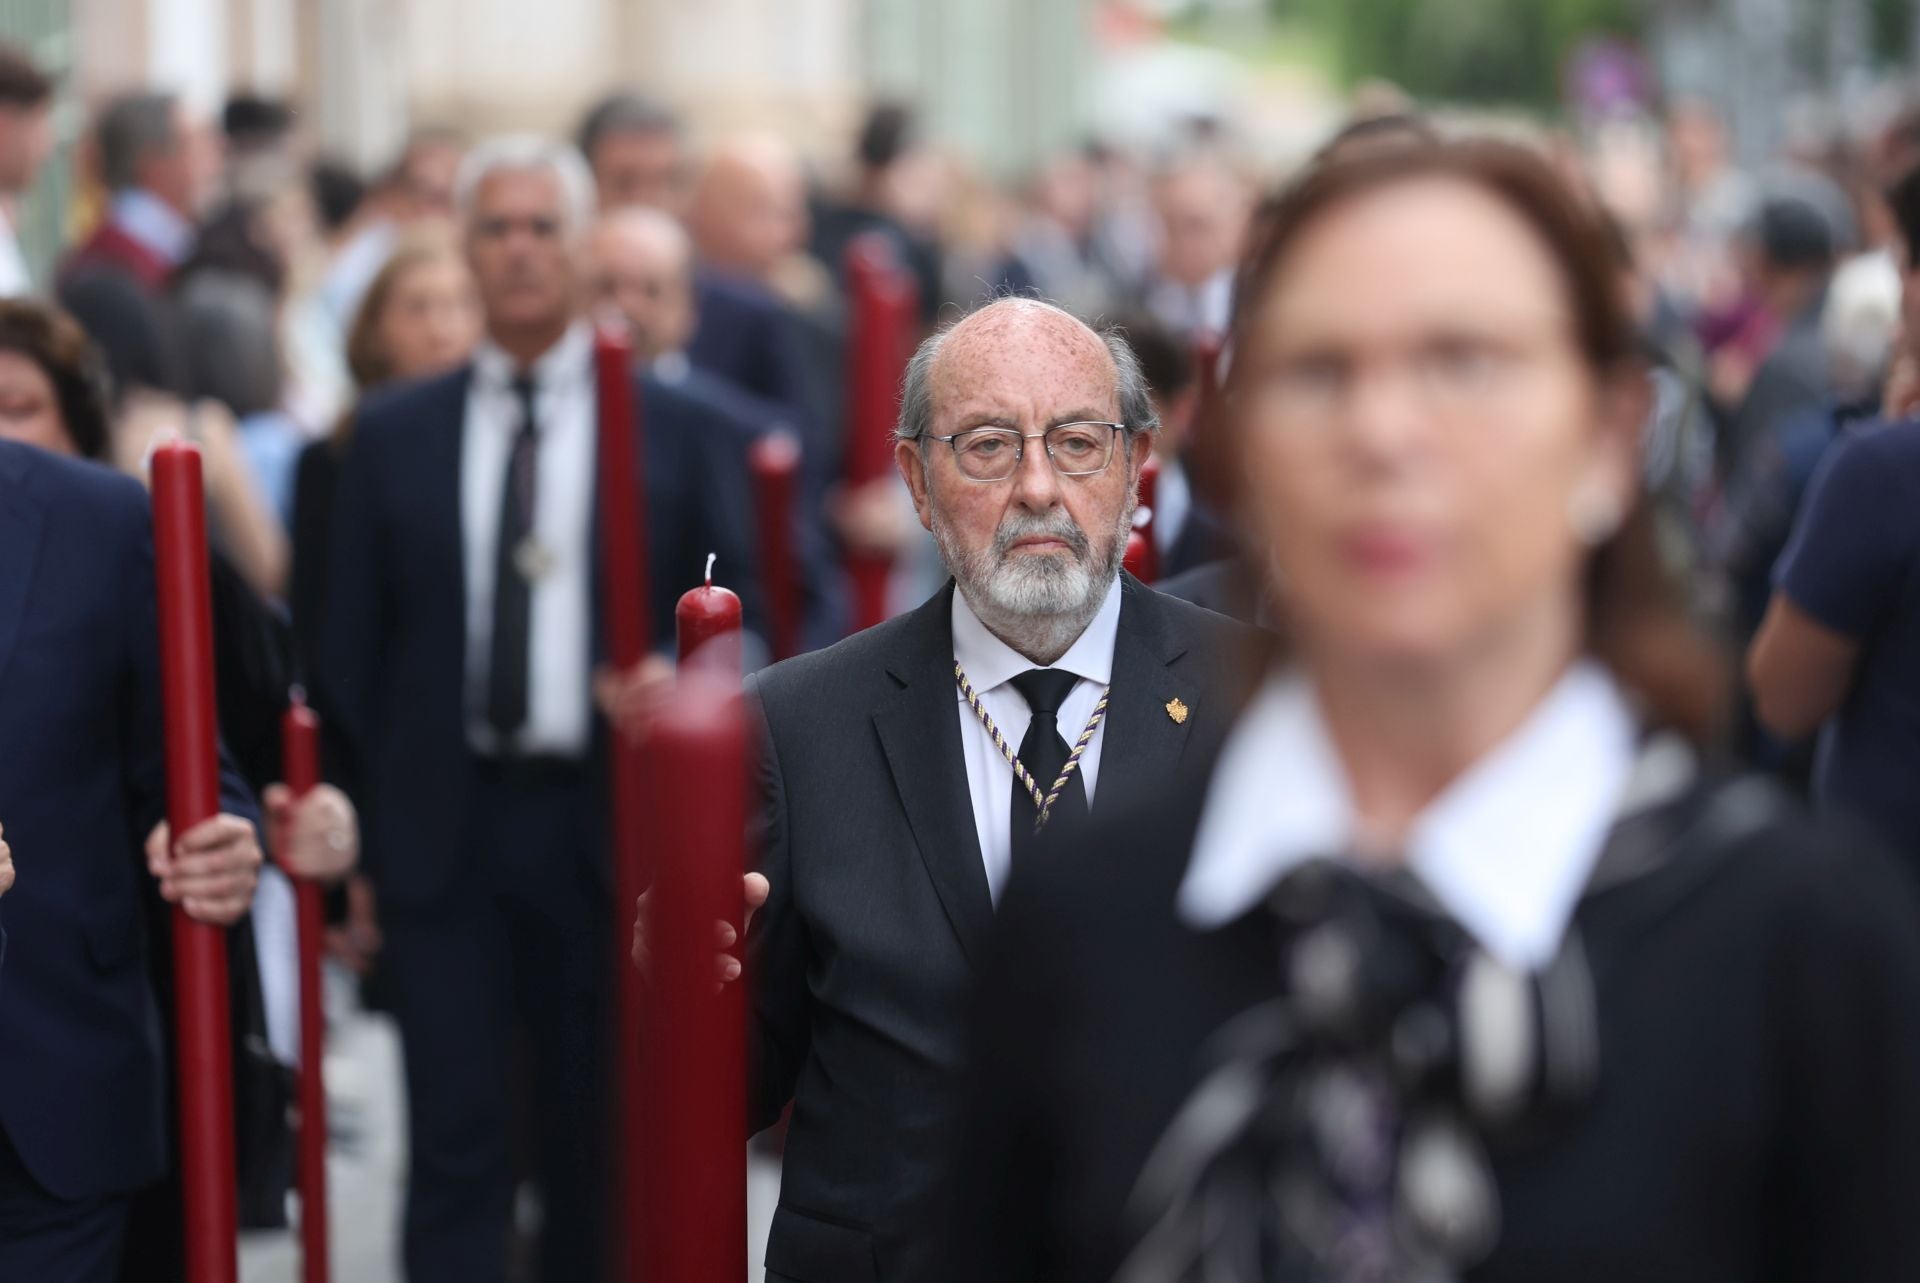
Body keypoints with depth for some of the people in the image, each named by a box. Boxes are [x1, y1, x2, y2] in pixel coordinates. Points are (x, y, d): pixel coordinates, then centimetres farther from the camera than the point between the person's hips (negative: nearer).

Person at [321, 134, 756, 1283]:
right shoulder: (394, 436, 7)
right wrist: (350, 832, 2)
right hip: (443, 829, 0)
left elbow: (744, 620, 5)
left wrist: (682, 682, -16)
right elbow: (352, 650, 7)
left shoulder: (675, 431, 4)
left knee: (602, 1146, 9)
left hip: (607, 825, 0)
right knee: (456, 1146, -3)